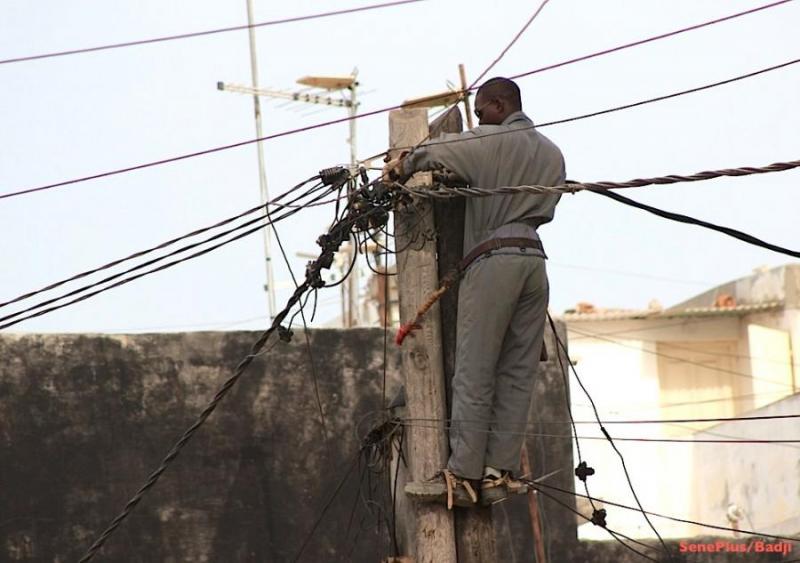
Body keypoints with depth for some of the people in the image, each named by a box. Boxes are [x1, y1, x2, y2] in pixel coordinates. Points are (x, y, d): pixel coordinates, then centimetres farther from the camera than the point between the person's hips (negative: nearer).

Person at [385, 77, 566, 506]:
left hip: (493, 258, -6)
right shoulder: (552, 154, 19)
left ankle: (464, 474, -7)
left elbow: (432, 153, -7)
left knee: (474, 372, -5)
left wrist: (400, 166, 11)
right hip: (534, 259, 6)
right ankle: (500, 472, 1)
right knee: (518, 373, 4)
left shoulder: (489, 142, -1)